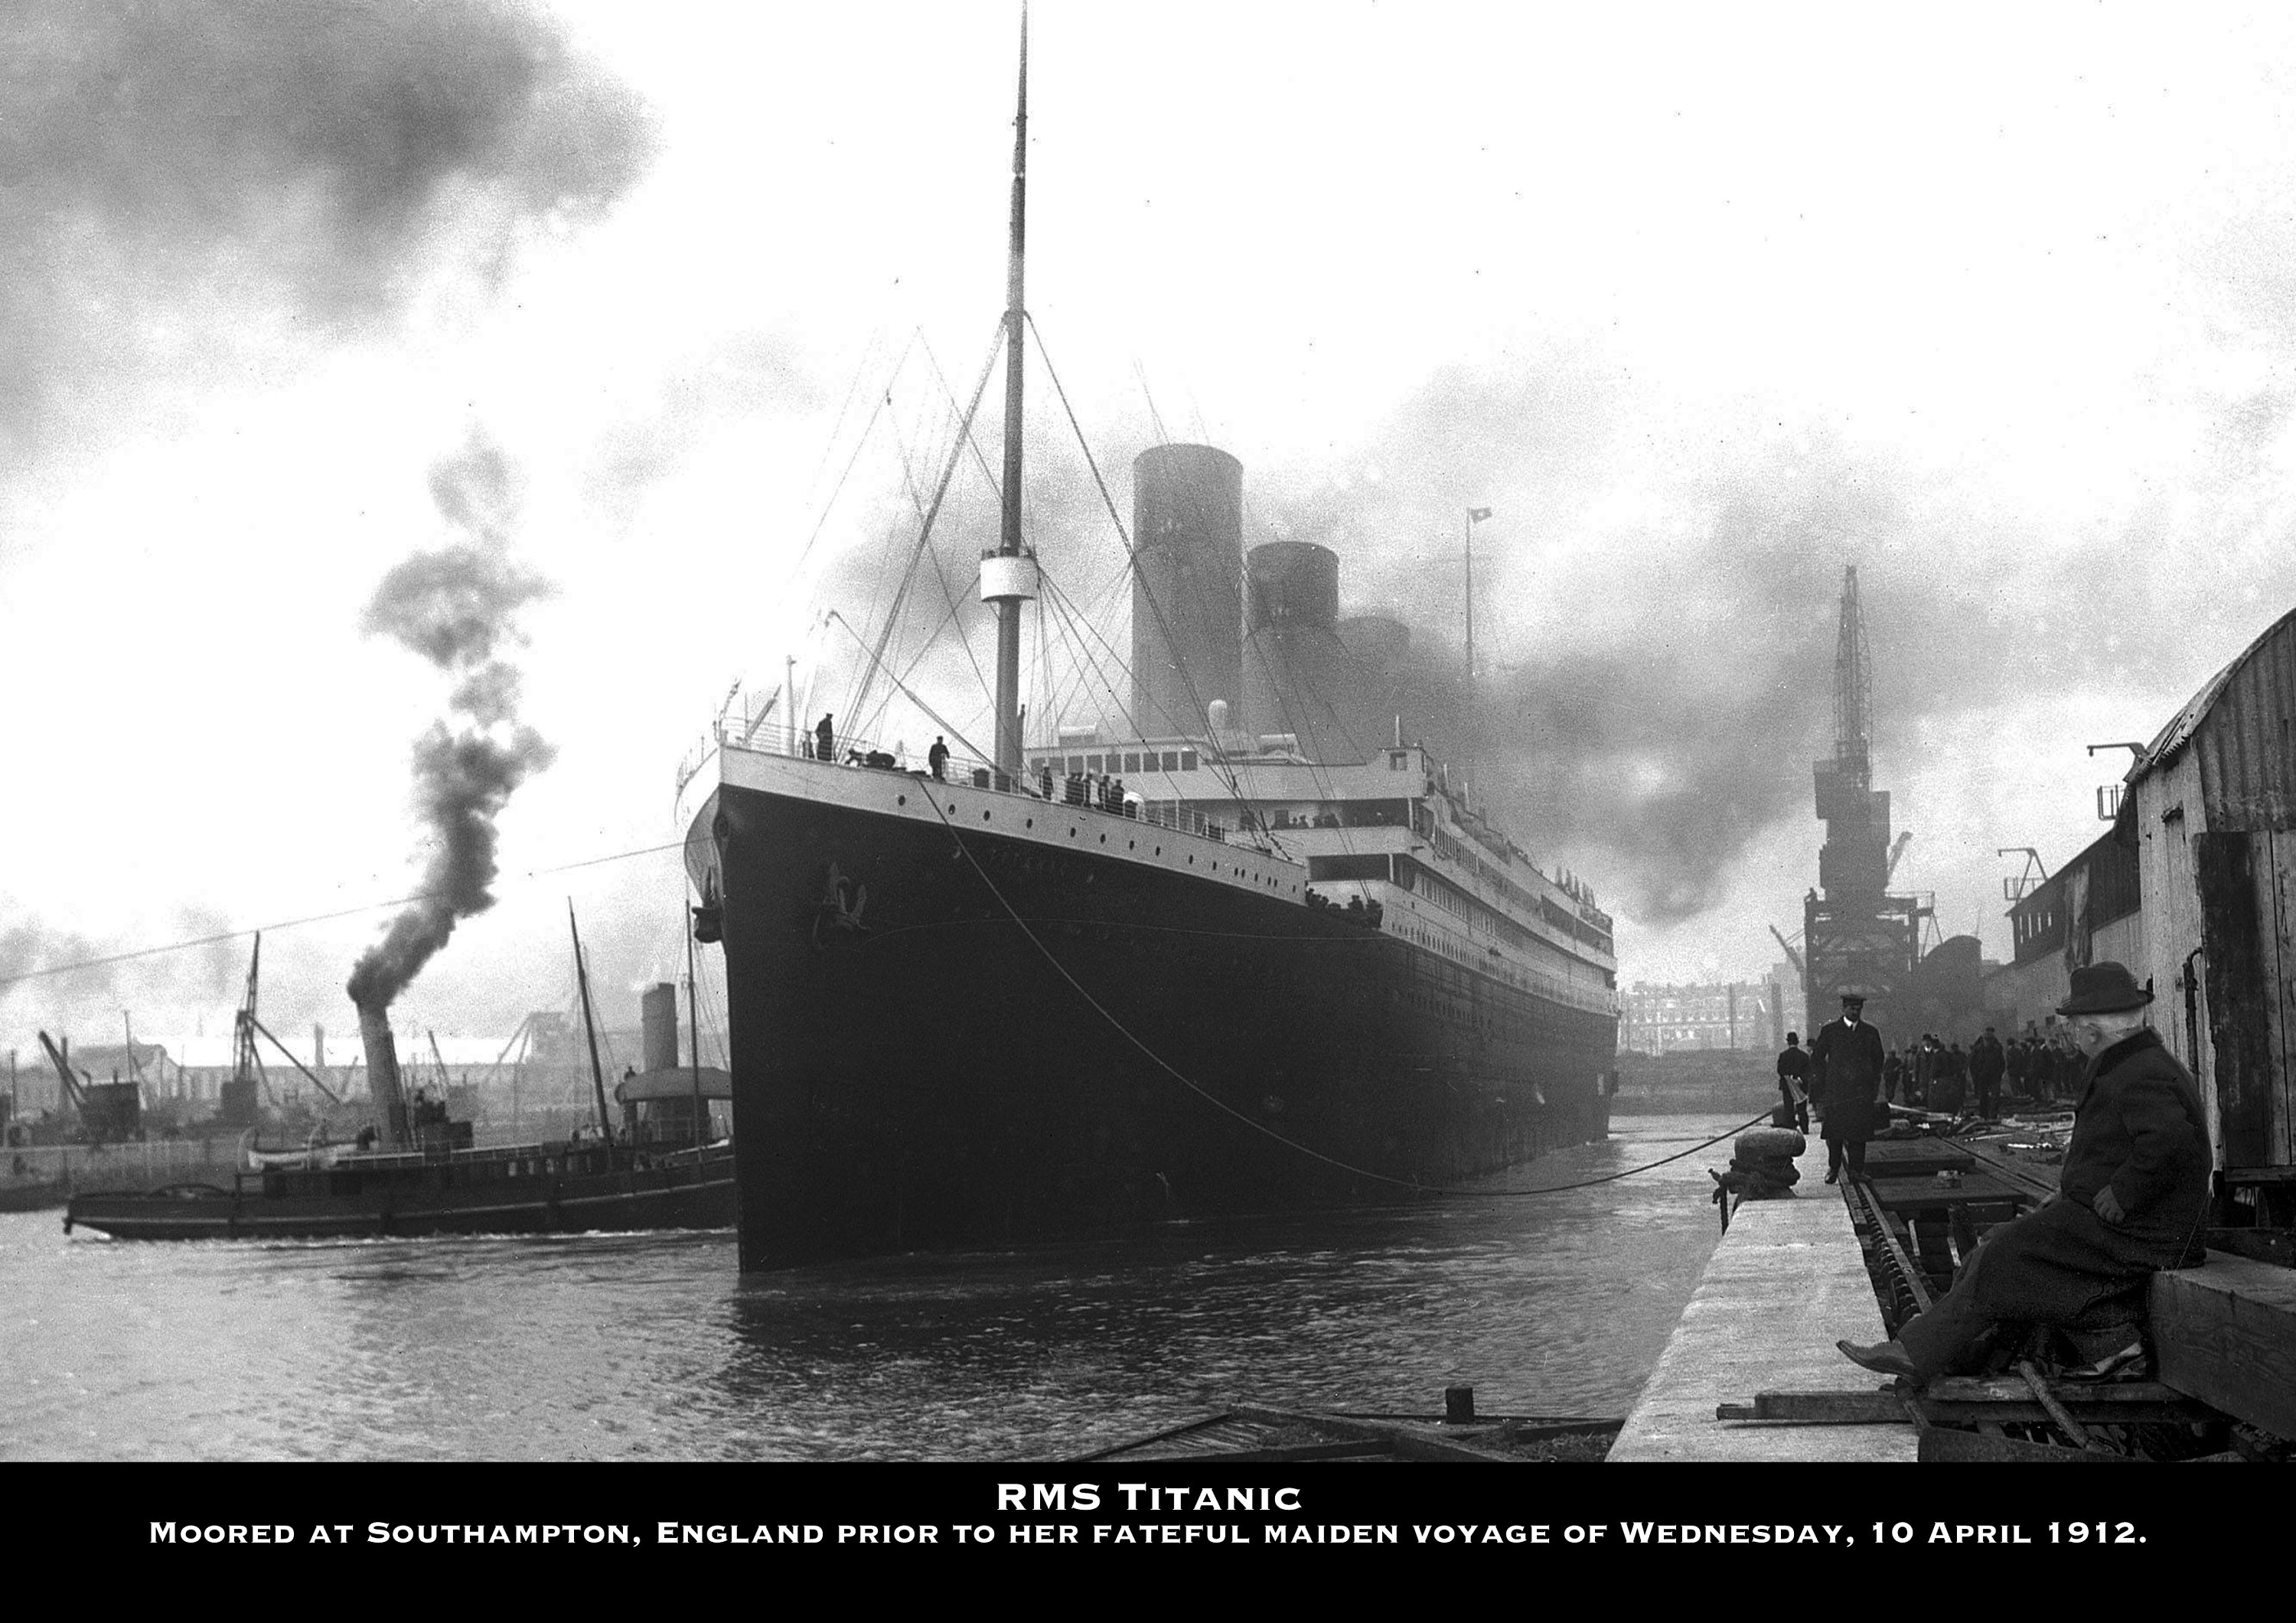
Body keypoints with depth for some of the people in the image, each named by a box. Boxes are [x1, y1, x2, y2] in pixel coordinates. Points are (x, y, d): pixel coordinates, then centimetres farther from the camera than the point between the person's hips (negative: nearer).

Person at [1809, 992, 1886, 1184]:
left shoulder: (1870, 1033, 11)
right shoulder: (1829, 1030, 6)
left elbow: (1878, 1060, 17)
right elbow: (1816, 1058, 9)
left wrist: (1875, 1089, 9)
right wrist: (1823, 1081, 1)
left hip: (1862, 1093, 1)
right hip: (1835, 1090, -1)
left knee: (1859, 1133, -2)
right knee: (1834, 1132, -3)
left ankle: (1856, 1170, 3)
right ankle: (1833, 1168, 7)